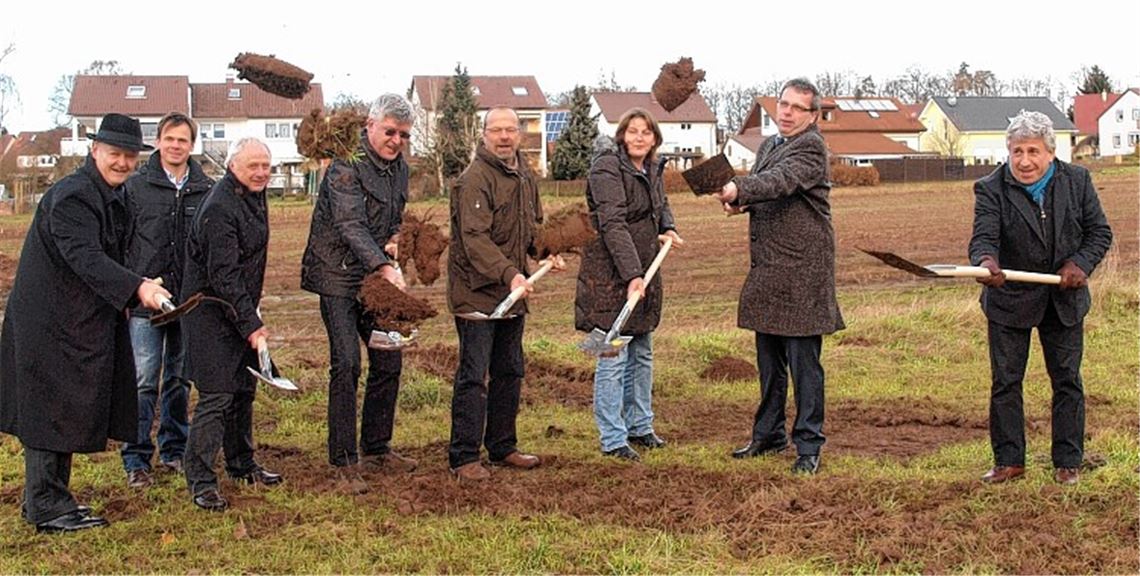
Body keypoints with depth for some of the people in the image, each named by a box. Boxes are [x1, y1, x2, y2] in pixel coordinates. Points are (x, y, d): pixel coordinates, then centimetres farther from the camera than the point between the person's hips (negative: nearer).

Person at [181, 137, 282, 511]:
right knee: (217, 395, -10)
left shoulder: (254, 197, 9)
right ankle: (200, 479, -4)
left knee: (244, 389, 17)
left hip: (241, 311, 10)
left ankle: (242, 464, 31)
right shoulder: (219, 209, -22)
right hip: (212, 315, -9)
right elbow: (223, 276, -24)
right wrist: (250, 325, -26)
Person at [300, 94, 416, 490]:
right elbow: (351, 225, -28)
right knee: (346, 365, -11)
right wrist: (383, 267, -40)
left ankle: (376, 449, 23)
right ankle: (343, 461, -4)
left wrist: (393, 240, 1)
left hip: (377, 278, 8)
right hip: (339, 275, -8)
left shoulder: (400, 168, 10)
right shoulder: (347, 166, -16)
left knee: (389, 361, 10)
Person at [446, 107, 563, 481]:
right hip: (476, 292, -9)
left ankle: (503, 447, 30)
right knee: (474, 377, -5)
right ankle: (463, 458, 2)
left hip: (512, 294, 9)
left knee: (509, 373, 17)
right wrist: (509, 274, -38)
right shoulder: (475, 180, -17)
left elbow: (534, 225, 23)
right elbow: (475, 240, -27)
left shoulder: (524, 176, 11)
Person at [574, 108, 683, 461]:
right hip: (611, 273, -9)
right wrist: (632, 274, -30)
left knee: (642, 353, 16)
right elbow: (613, 224, -24)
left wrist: (668, 228, 7)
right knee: (614, 357, -5)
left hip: (643, 270, 9)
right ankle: (613, 439, 2)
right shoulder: (607, 167, -15)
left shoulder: (651, 168, 10)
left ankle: (640, 426, 29)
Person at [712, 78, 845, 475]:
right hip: (766, 269, 8)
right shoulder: (768, 145, 17)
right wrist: (741, 203, 3)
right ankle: (769, 435, 27)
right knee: (769, 360, 15)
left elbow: (781, 181, -28)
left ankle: (808, 446, 3)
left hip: (801, 271, -8)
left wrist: (739, 189, -42)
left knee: (803, 360, -5)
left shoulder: (810, 147, -10)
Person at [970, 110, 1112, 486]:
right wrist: (986, 263, -47)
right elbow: (983, 237, -24)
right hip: (1010, 300, -2)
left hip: (1065, 299, 2)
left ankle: (1068, 461, 20)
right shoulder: (991, 190, -12)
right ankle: (1009, 460, 16)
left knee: (1067, 381, 9)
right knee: (1005, 382, 4)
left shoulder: (1077, 181, -2)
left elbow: (1099, 232, 3)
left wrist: (1081, 264, -15)